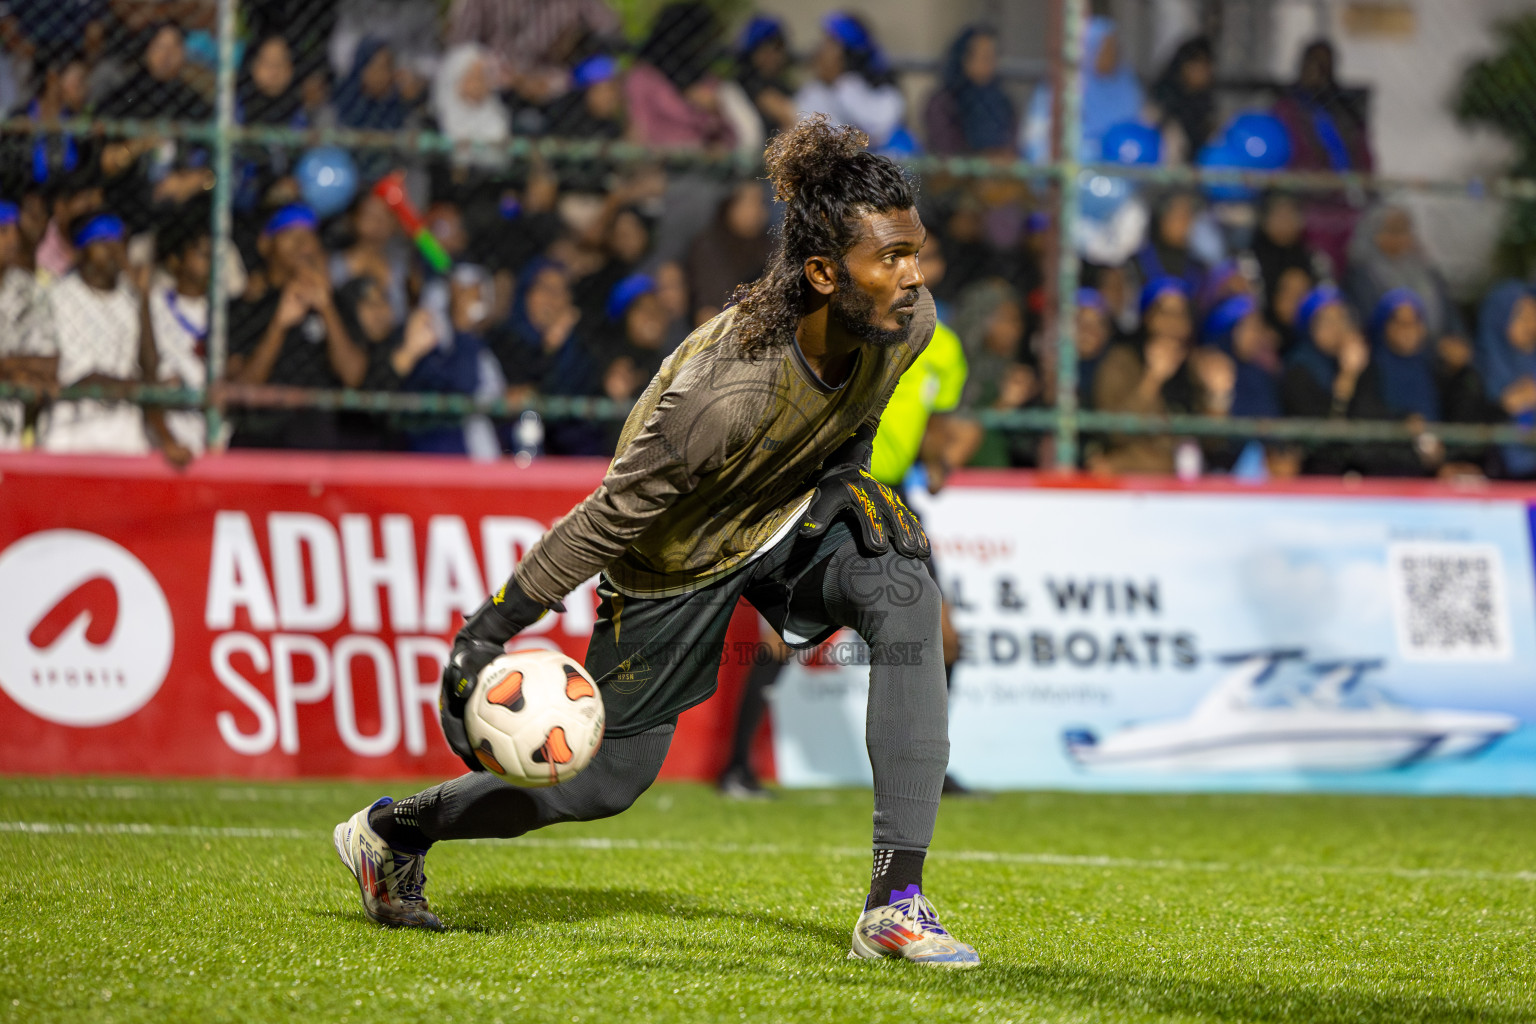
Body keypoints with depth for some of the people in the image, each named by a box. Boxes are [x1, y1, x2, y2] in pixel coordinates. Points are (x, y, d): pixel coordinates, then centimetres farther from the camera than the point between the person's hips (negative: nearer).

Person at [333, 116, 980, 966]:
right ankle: (391, 831, 36)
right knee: (605, 782, 8)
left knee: (906, 597, -26)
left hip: (794, 513, 5)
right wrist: (489, 630, -23)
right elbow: (611, 516, -27)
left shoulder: (907, 324, -22)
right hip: (677, 556, -5)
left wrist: (857, 510, 15)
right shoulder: (725, 389, -40)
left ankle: (895, 902, -24)